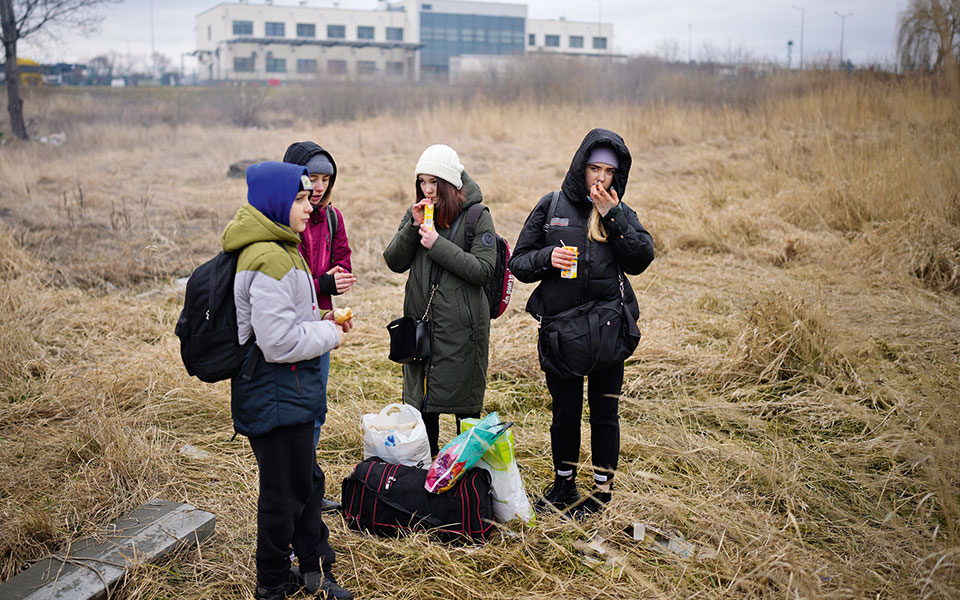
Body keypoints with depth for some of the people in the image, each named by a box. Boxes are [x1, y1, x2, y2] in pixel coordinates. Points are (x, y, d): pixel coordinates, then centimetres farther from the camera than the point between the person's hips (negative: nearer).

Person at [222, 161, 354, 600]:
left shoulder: (279, 249, 11)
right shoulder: (270, 259, -24)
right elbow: (278, 341, -27)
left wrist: (319, 320, 9)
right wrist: (329, 334, -13)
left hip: (289, 390, 11)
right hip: (274, 395, -11)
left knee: (306, 481, 21)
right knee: (284, 491, 5)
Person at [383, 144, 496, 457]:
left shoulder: (477, 217, -6)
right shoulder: (416, 214, 8)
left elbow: (483, 270, -14)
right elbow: (394, 262, 3)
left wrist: (438, 244, -19)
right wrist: (413, 226, -11)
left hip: (461, 326, -4)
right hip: (421, 322, 4)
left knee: (465, 404, 6)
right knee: (421, 401, 12)